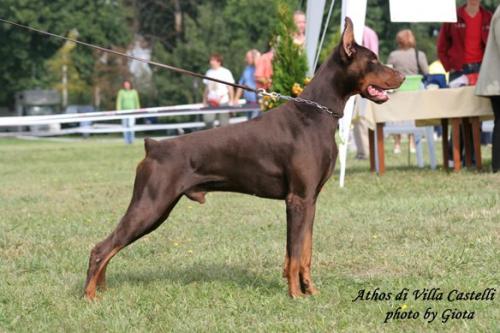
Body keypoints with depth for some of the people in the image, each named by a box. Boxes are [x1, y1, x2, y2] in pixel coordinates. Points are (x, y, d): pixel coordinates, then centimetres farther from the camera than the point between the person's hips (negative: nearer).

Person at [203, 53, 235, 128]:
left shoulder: (225, 72, -2)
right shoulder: (209, 72, 10)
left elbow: (230, 88, 0)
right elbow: (207, 88, 16)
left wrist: (231, 101, -4)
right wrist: (205, 101, 12)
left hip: (223, 102, -3)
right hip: (211, 102, 3)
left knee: (223, 124, -4)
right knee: (207, 119, -16)